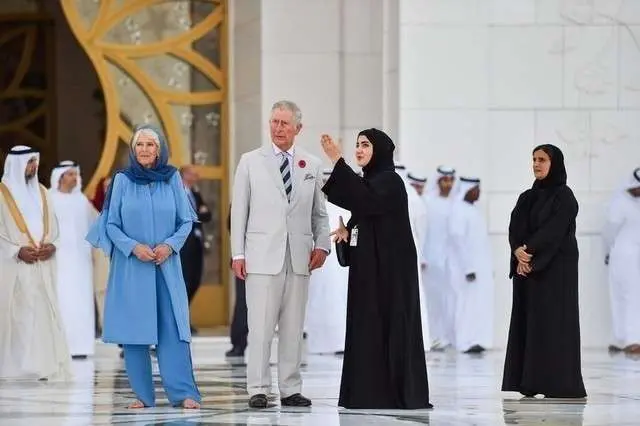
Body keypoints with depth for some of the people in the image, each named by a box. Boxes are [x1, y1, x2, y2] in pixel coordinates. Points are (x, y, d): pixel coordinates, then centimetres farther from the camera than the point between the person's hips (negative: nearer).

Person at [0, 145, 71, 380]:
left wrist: (51, 244, -4)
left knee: (43, 313, -2)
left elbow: (53, 226, 15)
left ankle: (43, 365, -2)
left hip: (42, 268, 5)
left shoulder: (41, 192, 14)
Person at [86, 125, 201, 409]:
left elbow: (186, 221, 7)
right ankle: (142, 394, 5)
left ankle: (183, 393, -9)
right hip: (131, 267, 0)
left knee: (173, 328, -7)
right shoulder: (122, 180, 3)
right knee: (134, 330, 0)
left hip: (166, 266, 0)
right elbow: (111, 224, 3)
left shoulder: (172, 178, 5)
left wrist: (170, 245, -10)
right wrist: (133, 247, -12)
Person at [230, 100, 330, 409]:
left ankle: (291, 389, 10)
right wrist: (238, 254, -1)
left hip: (299, 257, 2)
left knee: (293, 328, 5)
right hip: (262, 256, -2)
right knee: (261, 326, -6)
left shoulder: (312, 165, 11)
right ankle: (258, 390, -1)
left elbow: (319, 212, 14)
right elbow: (239, 210, 5)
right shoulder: (251, 162, 5)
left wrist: (322, 244, -1)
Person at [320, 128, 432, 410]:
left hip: (390, 267, -9)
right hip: (367, 266, 9)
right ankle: (370, 393, 9)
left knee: (391, 325, -8)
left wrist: (338, 162, -33)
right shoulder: (368, 182, 15)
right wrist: (347, 229, 0)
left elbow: (365, 200, -31)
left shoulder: (390, 181, -13)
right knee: (367, 326, 7)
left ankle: (400, 393, -6)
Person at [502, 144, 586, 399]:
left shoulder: (564, 197, -6)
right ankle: (531, 382, 5)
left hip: (556, 268, -7)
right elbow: (515, 228, 2)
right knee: (527, 322, 3)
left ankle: (560, 384, -7)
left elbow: (553, 231, -16)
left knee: (553, 320, -8)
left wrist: (527, 250, -18)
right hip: (527, 269, 7)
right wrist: (519, 253, -15)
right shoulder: (527, 197, 14)